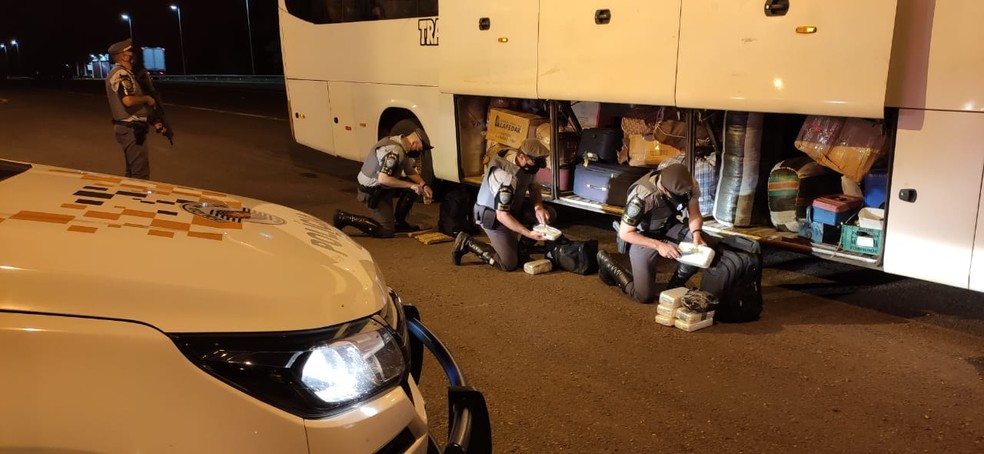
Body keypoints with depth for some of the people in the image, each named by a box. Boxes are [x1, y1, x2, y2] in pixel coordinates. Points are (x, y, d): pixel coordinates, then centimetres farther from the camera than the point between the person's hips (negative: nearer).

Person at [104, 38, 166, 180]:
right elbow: (128, 100, -31)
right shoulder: (120, 74, -15)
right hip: (131, 129, -11)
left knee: (132, 171, 18)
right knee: (140, 173, -8)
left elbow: (134, 103, 22)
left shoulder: (123, 73, 18)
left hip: (131, 128, 11)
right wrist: (147, 98, -13)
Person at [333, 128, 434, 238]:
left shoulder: (402, 146, 3)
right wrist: (411, 185, -28)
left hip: (382, 187, 10)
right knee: (386, 231, -6)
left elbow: (411, 172, 14)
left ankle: (399, 222, 16)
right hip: (372, 192, -10)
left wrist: (423, 185, -3)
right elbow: (383, 179, -35)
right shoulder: (394, 151, -28)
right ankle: (344, 218, -2)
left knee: (414, 184, 4)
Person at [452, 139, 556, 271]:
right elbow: (502, 216, -32)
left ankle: (520, 250, 9)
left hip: (512, 208, 8)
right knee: (509, 264, -9)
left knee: (549, 214, -5)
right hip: (494, 217, -8)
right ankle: (467, 243, 5)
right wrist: (528, 233, -33)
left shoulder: (525, 163, -11)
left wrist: (538, 207, -17)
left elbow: (533, 187, 4)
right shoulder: (506, 178, -36)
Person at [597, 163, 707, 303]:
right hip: (642, 237, -5)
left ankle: (674, 287, 0)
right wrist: (658, 245, -32)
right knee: (644, 296, -9)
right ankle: (607, 262, 15)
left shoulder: (689, 185, -21)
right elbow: (625, 233, -24)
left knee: (701, 244, -25)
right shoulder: (641, 197, -34)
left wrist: (696, 234, -29)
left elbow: (695, 215, -8)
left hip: (668, 228, 5)